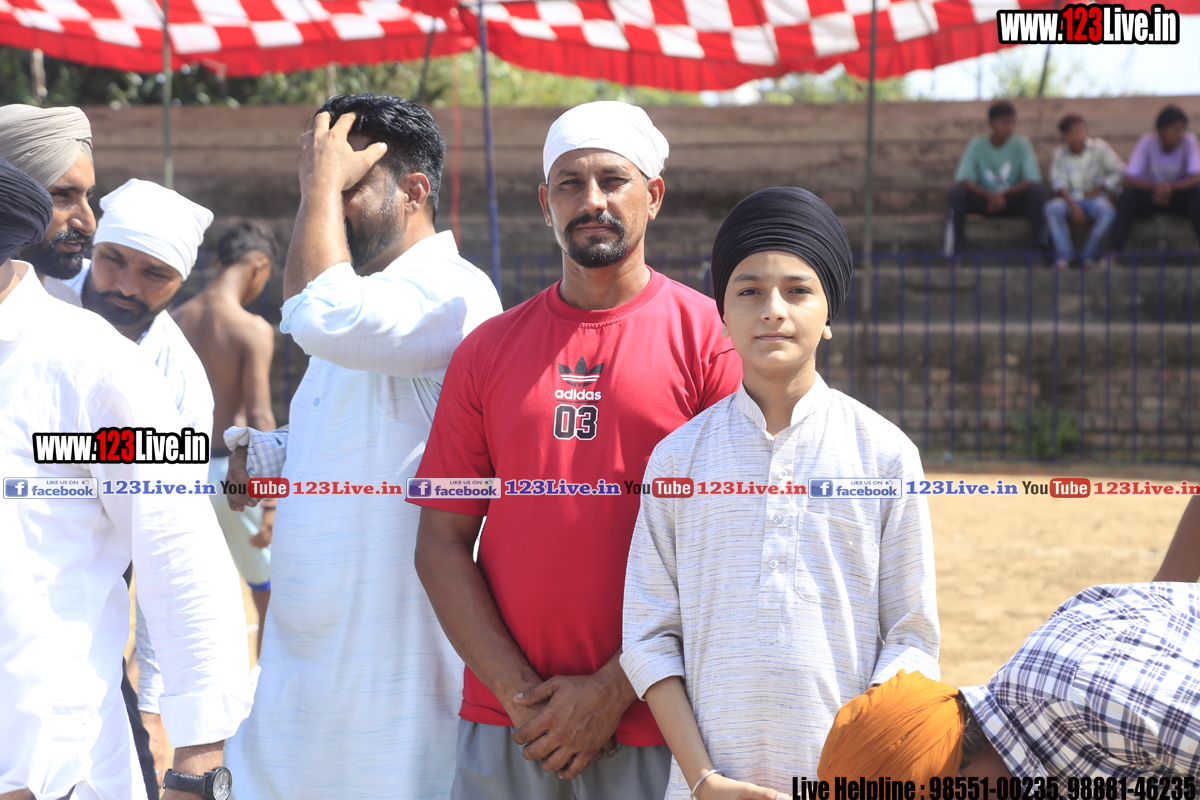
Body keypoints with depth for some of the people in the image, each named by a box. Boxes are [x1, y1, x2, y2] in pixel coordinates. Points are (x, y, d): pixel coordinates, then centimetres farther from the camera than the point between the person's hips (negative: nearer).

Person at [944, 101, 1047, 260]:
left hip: (1013, 204, 0)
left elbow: (1032, 180, -12)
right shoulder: (977, 145, -4)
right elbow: (962, 180, -14)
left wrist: (1003, 195, -25)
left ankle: (1040, 245, -24)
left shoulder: (1021, 144, -4)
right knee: (956, 194, -29)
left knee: (1038, 190, -30)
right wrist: (990, 195, -30)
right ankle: (953, 247, -26)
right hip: (984, 201, 0)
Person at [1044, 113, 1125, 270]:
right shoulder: (1060, 153, 4)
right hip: (1070, 199, 1)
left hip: (1095, 198, -1)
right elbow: (1058, 182, -6)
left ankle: (1090, 255, -20)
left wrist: (1097, 190, -9)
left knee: (1108, 211, -36)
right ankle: (1063, 256, -30)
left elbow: (1120, 172, -2)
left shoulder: (1099, 148, 2)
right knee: (1052, 208, -33)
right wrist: (1073, 206, -21)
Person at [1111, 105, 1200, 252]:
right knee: (1128, 193, -30)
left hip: (1179, 198, 0)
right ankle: (1117, 248, -35)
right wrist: (1155, 187, -41)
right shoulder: (1147, 142, -15)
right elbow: (1130, 179, -21)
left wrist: (1170, 187, -41)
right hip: (1151, 199, 0)